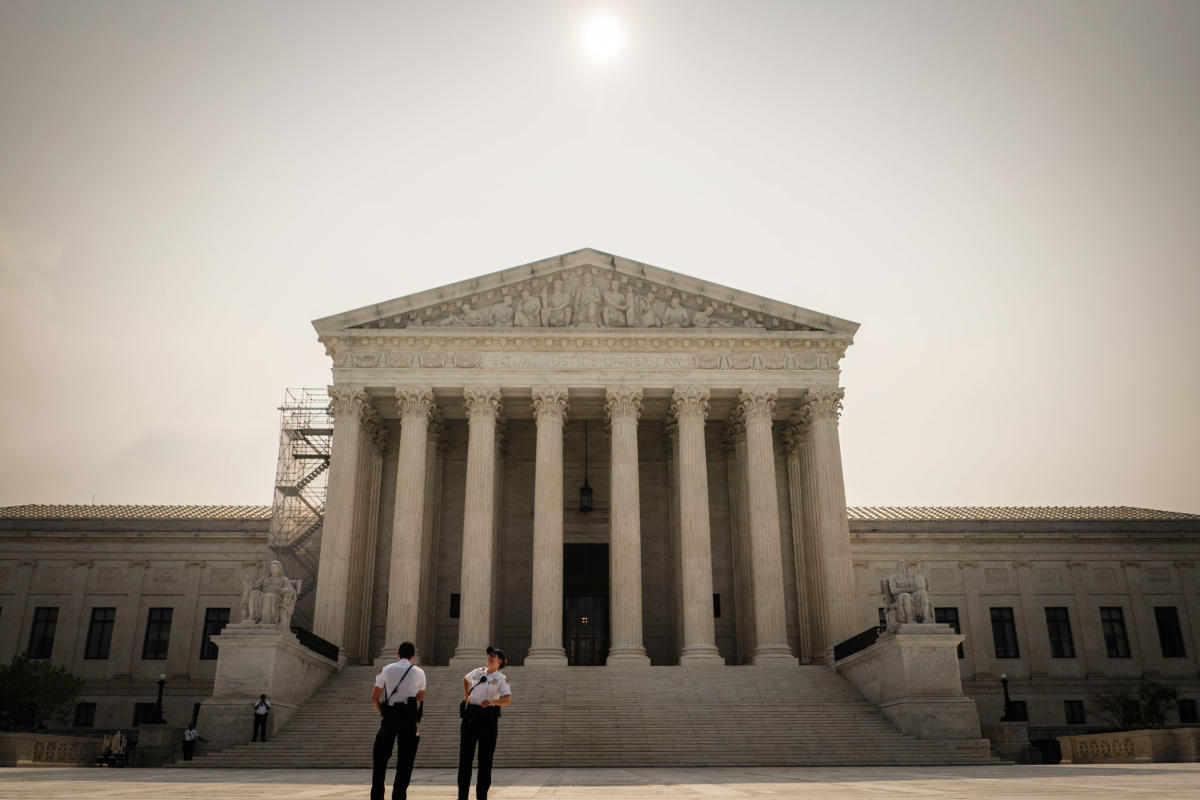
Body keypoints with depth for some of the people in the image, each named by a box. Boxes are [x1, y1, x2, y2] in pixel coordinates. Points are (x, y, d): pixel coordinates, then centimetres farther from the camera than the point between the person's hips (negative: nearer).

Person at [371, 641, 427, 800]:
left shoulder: (386, 670, 5)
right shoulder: (419, 672, 4)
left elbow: (374, 699, 6)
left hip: (389, 717, 1)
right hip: (409, 718, -1)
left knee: (380, 757, 11)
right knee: (405, 760, 6)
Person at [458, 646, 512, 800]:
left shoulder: (501, 679, 1)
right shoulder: (478, 672, 14)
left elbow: (507, 700, -14)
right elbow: (465, 679, 36)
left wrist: (492, 702, -31)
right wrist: (466, 695, 22)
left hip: (488, 716, -4)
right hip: (470, 713, 4)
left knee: (485, 758, -1)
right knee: (465, 755, 3)